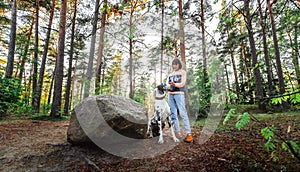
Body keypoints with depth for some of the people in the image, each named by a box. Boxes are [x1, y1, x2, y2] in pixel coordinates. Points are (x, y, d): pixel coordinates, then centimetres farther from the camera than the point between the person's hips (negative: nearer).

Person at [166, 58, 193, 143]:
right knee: (173, 114, 2)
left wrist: (174, 84, -23)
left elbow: (182, 83, -4)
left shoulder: (183, 72, 9)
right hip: (170, 94, 5)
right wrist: (167, 86, -12)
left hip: (179, 94, -5)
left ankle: (189, 134, -12)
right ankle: (177, 132, 8)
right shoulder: (170, 74, 22)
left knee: (182, 113, -13)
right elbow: (167, 83, 13)